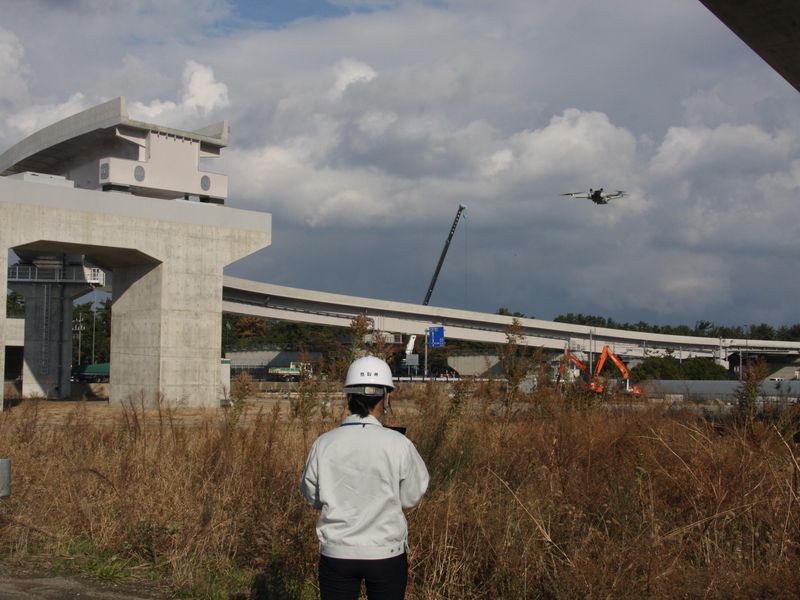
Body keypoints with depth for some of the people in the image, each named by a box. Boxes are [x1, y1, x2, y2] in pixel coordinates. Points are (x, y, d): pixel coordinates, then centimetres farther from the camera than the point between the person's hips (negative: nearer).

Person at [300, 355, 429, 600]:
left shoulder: (324, 444, -9)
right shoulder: (398, 445, -14)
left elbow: (312, 496, 4)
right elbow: (411, 497, -3)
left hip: (337, 552, 1)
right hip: (386, 553, -1)